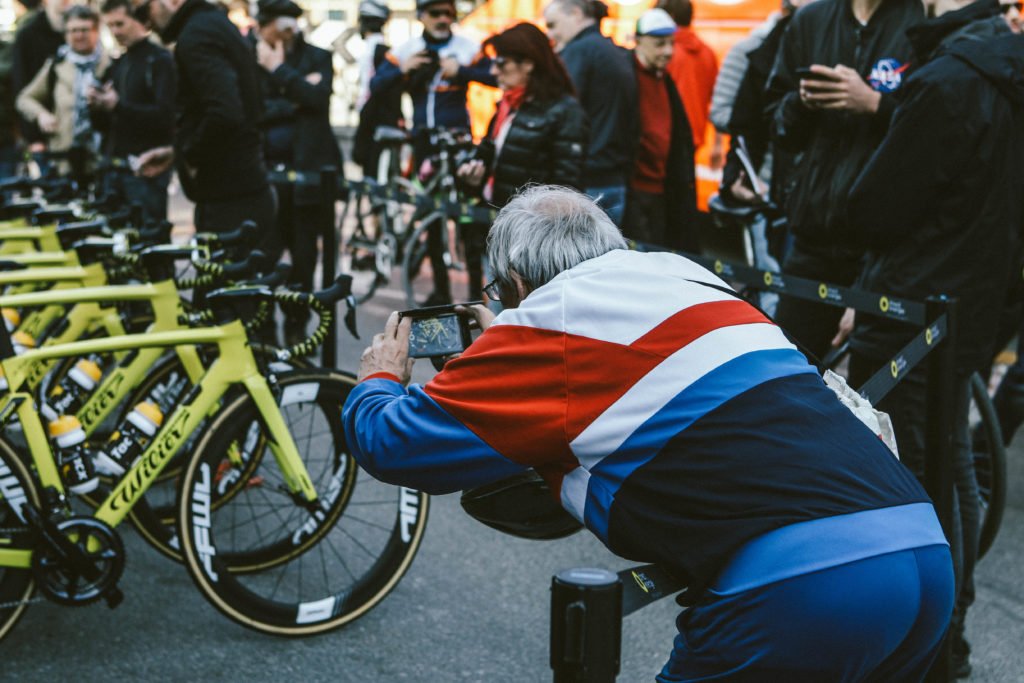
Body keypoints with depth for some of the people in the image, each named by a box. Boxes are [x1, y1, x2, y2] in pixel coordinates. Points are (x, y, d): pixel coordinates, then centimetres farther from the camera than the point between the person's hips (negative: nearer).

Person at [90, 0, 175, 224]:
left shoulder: (160, 60, -3)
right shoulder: (116, 65, 18)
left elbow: (165, 116, -16)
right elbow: (104, 125, 18)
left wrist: (119, 105, -21)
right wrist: (97, 107, -4)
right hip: (116, 167, 7)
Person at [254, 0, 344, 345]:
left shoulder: (317, 58, 7)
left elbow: (317, 98, -11)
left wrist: (279, 69, -10)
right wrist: (293, 103, -14)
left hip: (307, 170, 0)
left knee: (303, 252, 6)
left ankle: (297, 326, 18)